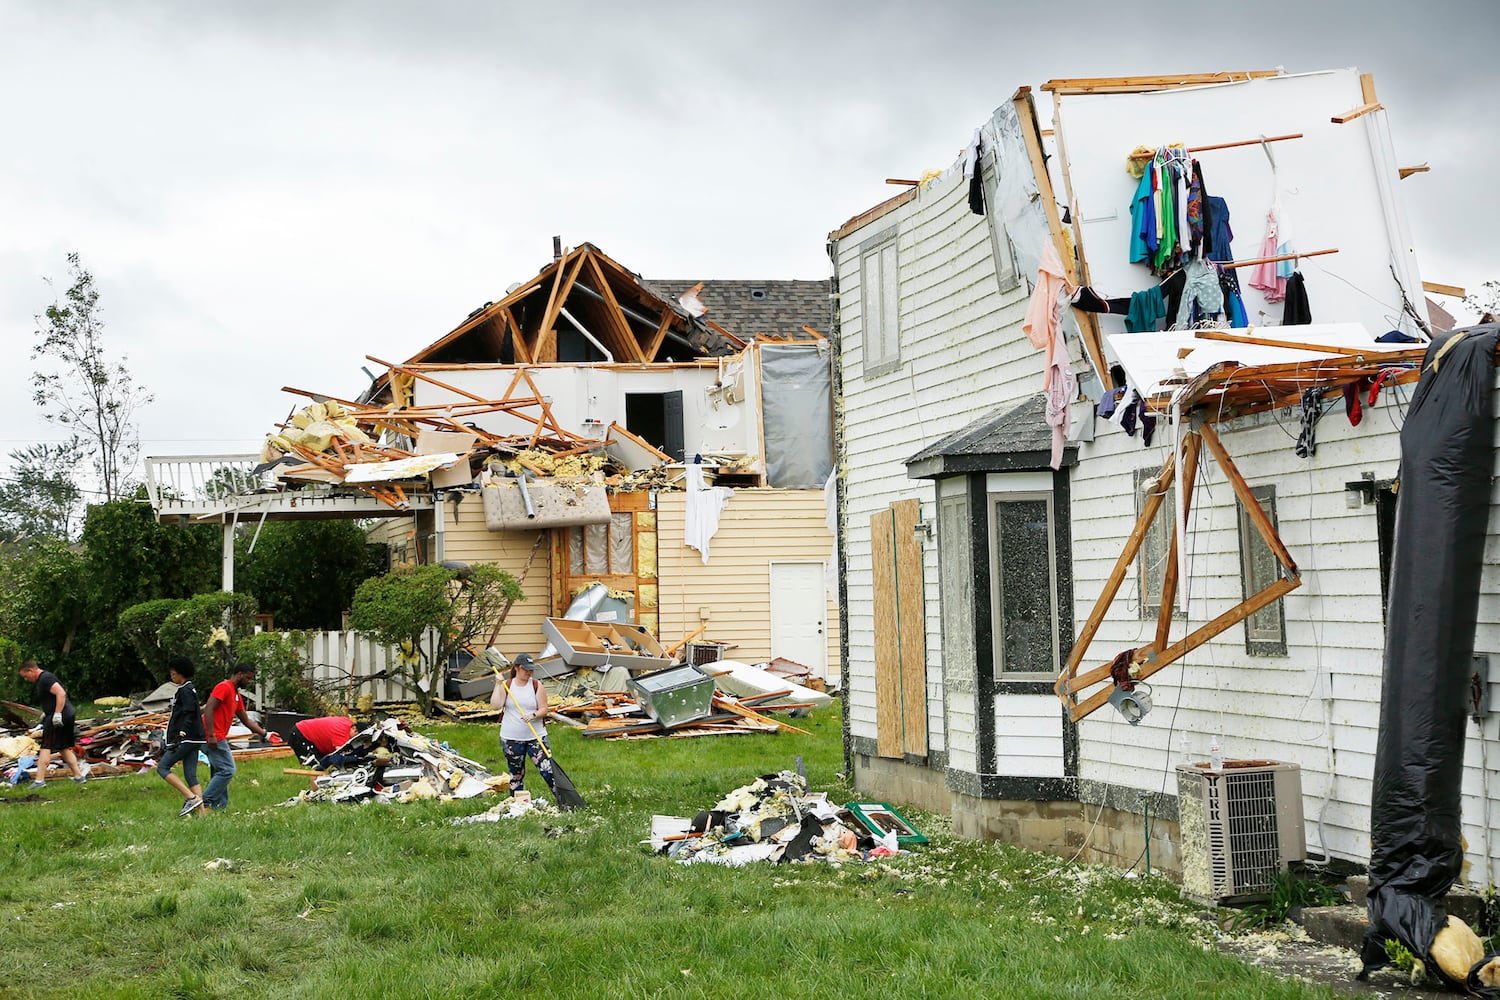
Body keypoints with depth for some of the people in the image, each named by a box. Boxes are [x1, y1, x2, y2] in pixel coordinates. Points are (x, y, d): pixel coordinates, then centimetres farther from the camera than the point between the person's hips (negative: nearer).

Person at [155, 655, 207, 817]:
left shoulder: (185, 690, -10)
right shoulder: (190, 689, 20)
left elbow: (190, 714, -21)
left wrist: (182, 734, -28)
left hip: (186, 738, -10)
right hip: (194, 739, 10)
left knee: (163, 767, -4)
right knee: (191, 775, 5)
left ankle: (191, 797, -15)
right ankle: (201, 810, -4)